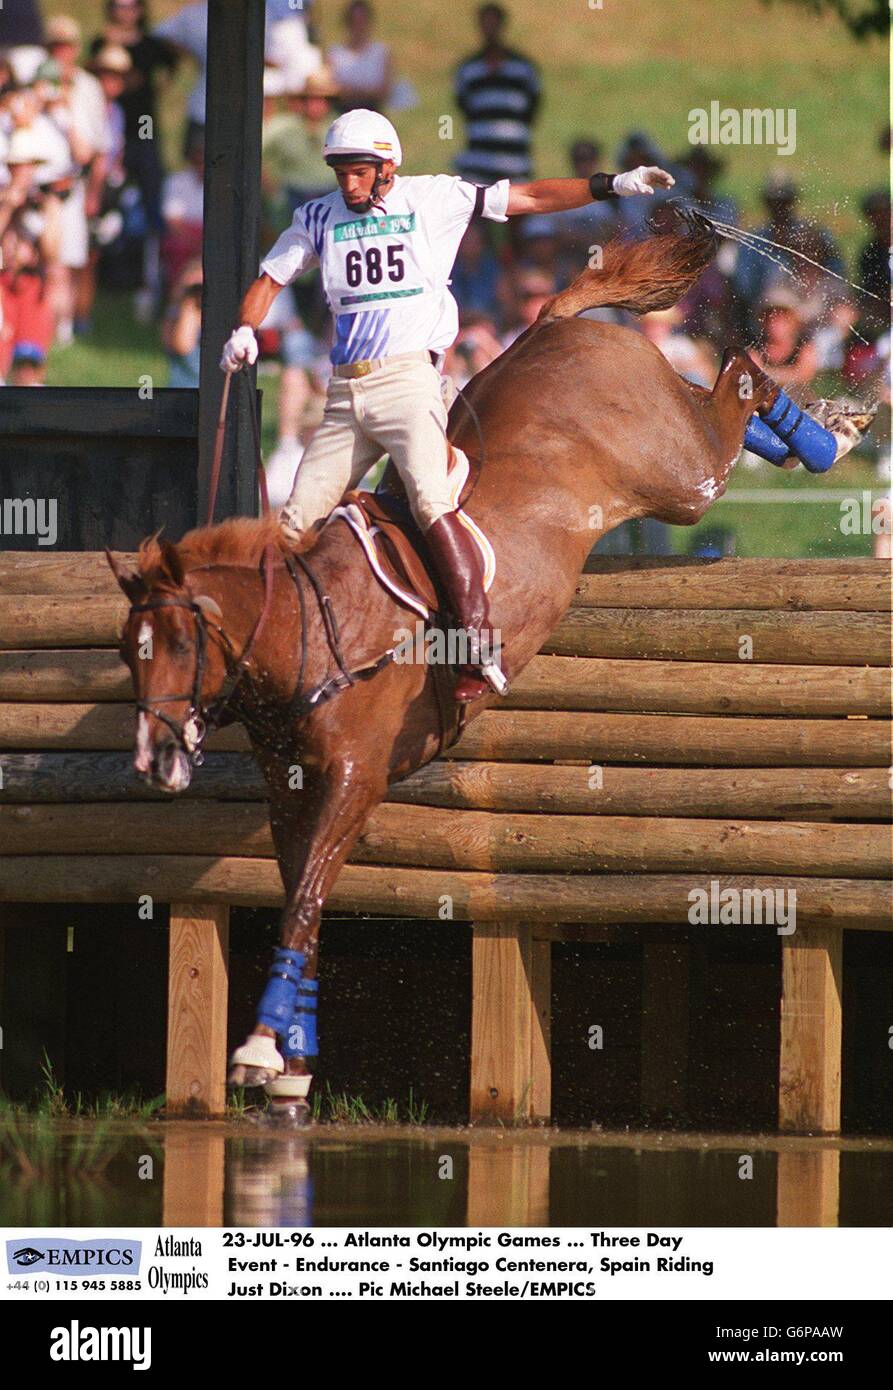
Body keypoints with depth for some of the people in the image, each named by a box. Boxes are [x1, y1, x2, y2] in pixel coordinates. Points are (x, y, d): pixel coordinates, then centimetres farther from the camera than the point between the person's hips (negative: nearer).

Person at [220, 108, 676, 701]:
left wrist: (611, 185, 0)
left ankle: (482, 653, -26)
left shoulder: (433, 200, 3)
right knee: (296, 524, -1)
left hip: (408, 379, -5)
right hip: (346, 393, 5)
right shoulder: (320, 218, 13)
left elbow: (526, 198, 5)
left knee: (434, 507, -23)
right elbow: (270, 279, 22)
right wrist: (245, 330, 2)